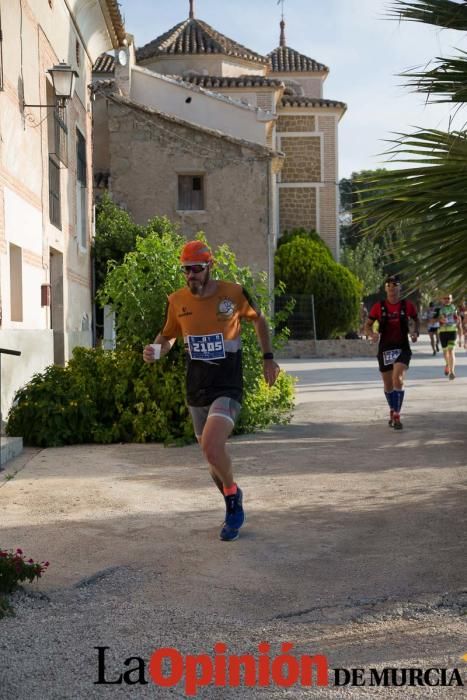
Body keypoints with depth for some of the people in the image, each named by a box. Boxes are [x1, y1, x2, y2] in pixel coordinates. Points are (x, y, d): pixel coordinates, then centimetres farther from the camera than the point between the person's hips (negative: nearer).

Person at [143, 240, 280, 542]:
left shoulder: (234, 293, -8)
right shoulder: (177, 300, 0)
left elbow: (259, 319, 10)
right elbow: (168, 336, 15)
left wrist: (268, 358, 6)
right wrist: (155, 350, -7)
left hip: (228, 388, -5)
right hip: (196, 390, 5)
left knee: (212, 447, -25)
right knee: (213, 456, 13)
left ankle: (233, 494, 4)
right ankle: (234, 509, 35)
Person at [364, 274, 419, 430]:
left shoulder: (407, 305, -2)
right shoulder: (379, 307, -3)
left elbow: (416, 320, 15)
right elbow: (367, 325, 3)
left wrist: (416, 332, -4)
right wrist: (372, 334, -18)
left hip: (402, 348, -2)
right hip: (385, 349, 2)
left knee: (398, 380, -21)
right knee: (388, 385, 12)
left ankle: (396, 416, -15)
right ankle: (392, 411, 36)